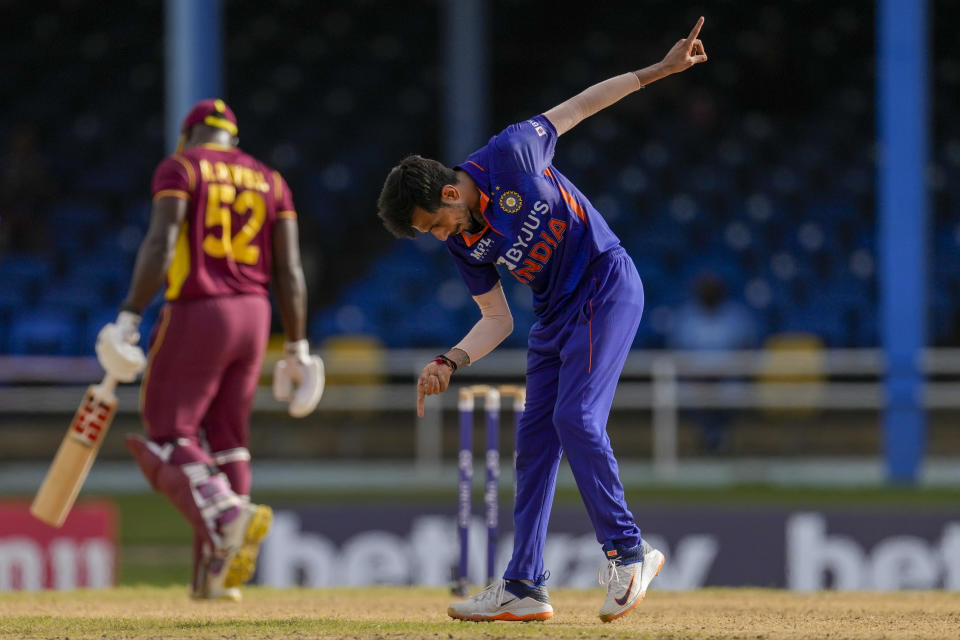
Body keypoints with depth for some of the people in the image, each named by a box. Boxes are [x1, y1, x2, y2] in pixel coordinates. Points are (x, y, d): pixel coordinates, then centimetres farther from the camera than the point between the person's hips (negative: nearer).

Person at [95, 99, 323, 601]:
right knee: (226, 439, 12)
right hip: (253, 315, 5)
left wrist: (129, 316, -18)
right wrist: (297, 347, 9)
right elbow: (289, 269, 6)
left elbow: (159, 245, -15)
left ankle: (229, 515, -28)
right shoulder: (268, 179, 13)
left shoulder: (180, 169, -1)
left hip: (195, 314, -5)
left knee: (170, 436, -1)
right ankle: (217, 576, 8)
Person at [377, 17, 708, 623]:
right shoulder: (463, 244, -1)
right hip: (556, 314, 7)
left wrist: (659, 70, -6)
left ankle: (629, 552, -10)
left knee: (576, 418, -19)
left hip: (607, 284, -7)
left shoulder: (510, 155, -17)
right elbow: (497, 320, 5)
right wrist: (450, 362, -12)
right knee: (535, 437, 5)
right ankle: (524, 588, 8)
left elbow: (579, 105, -6)